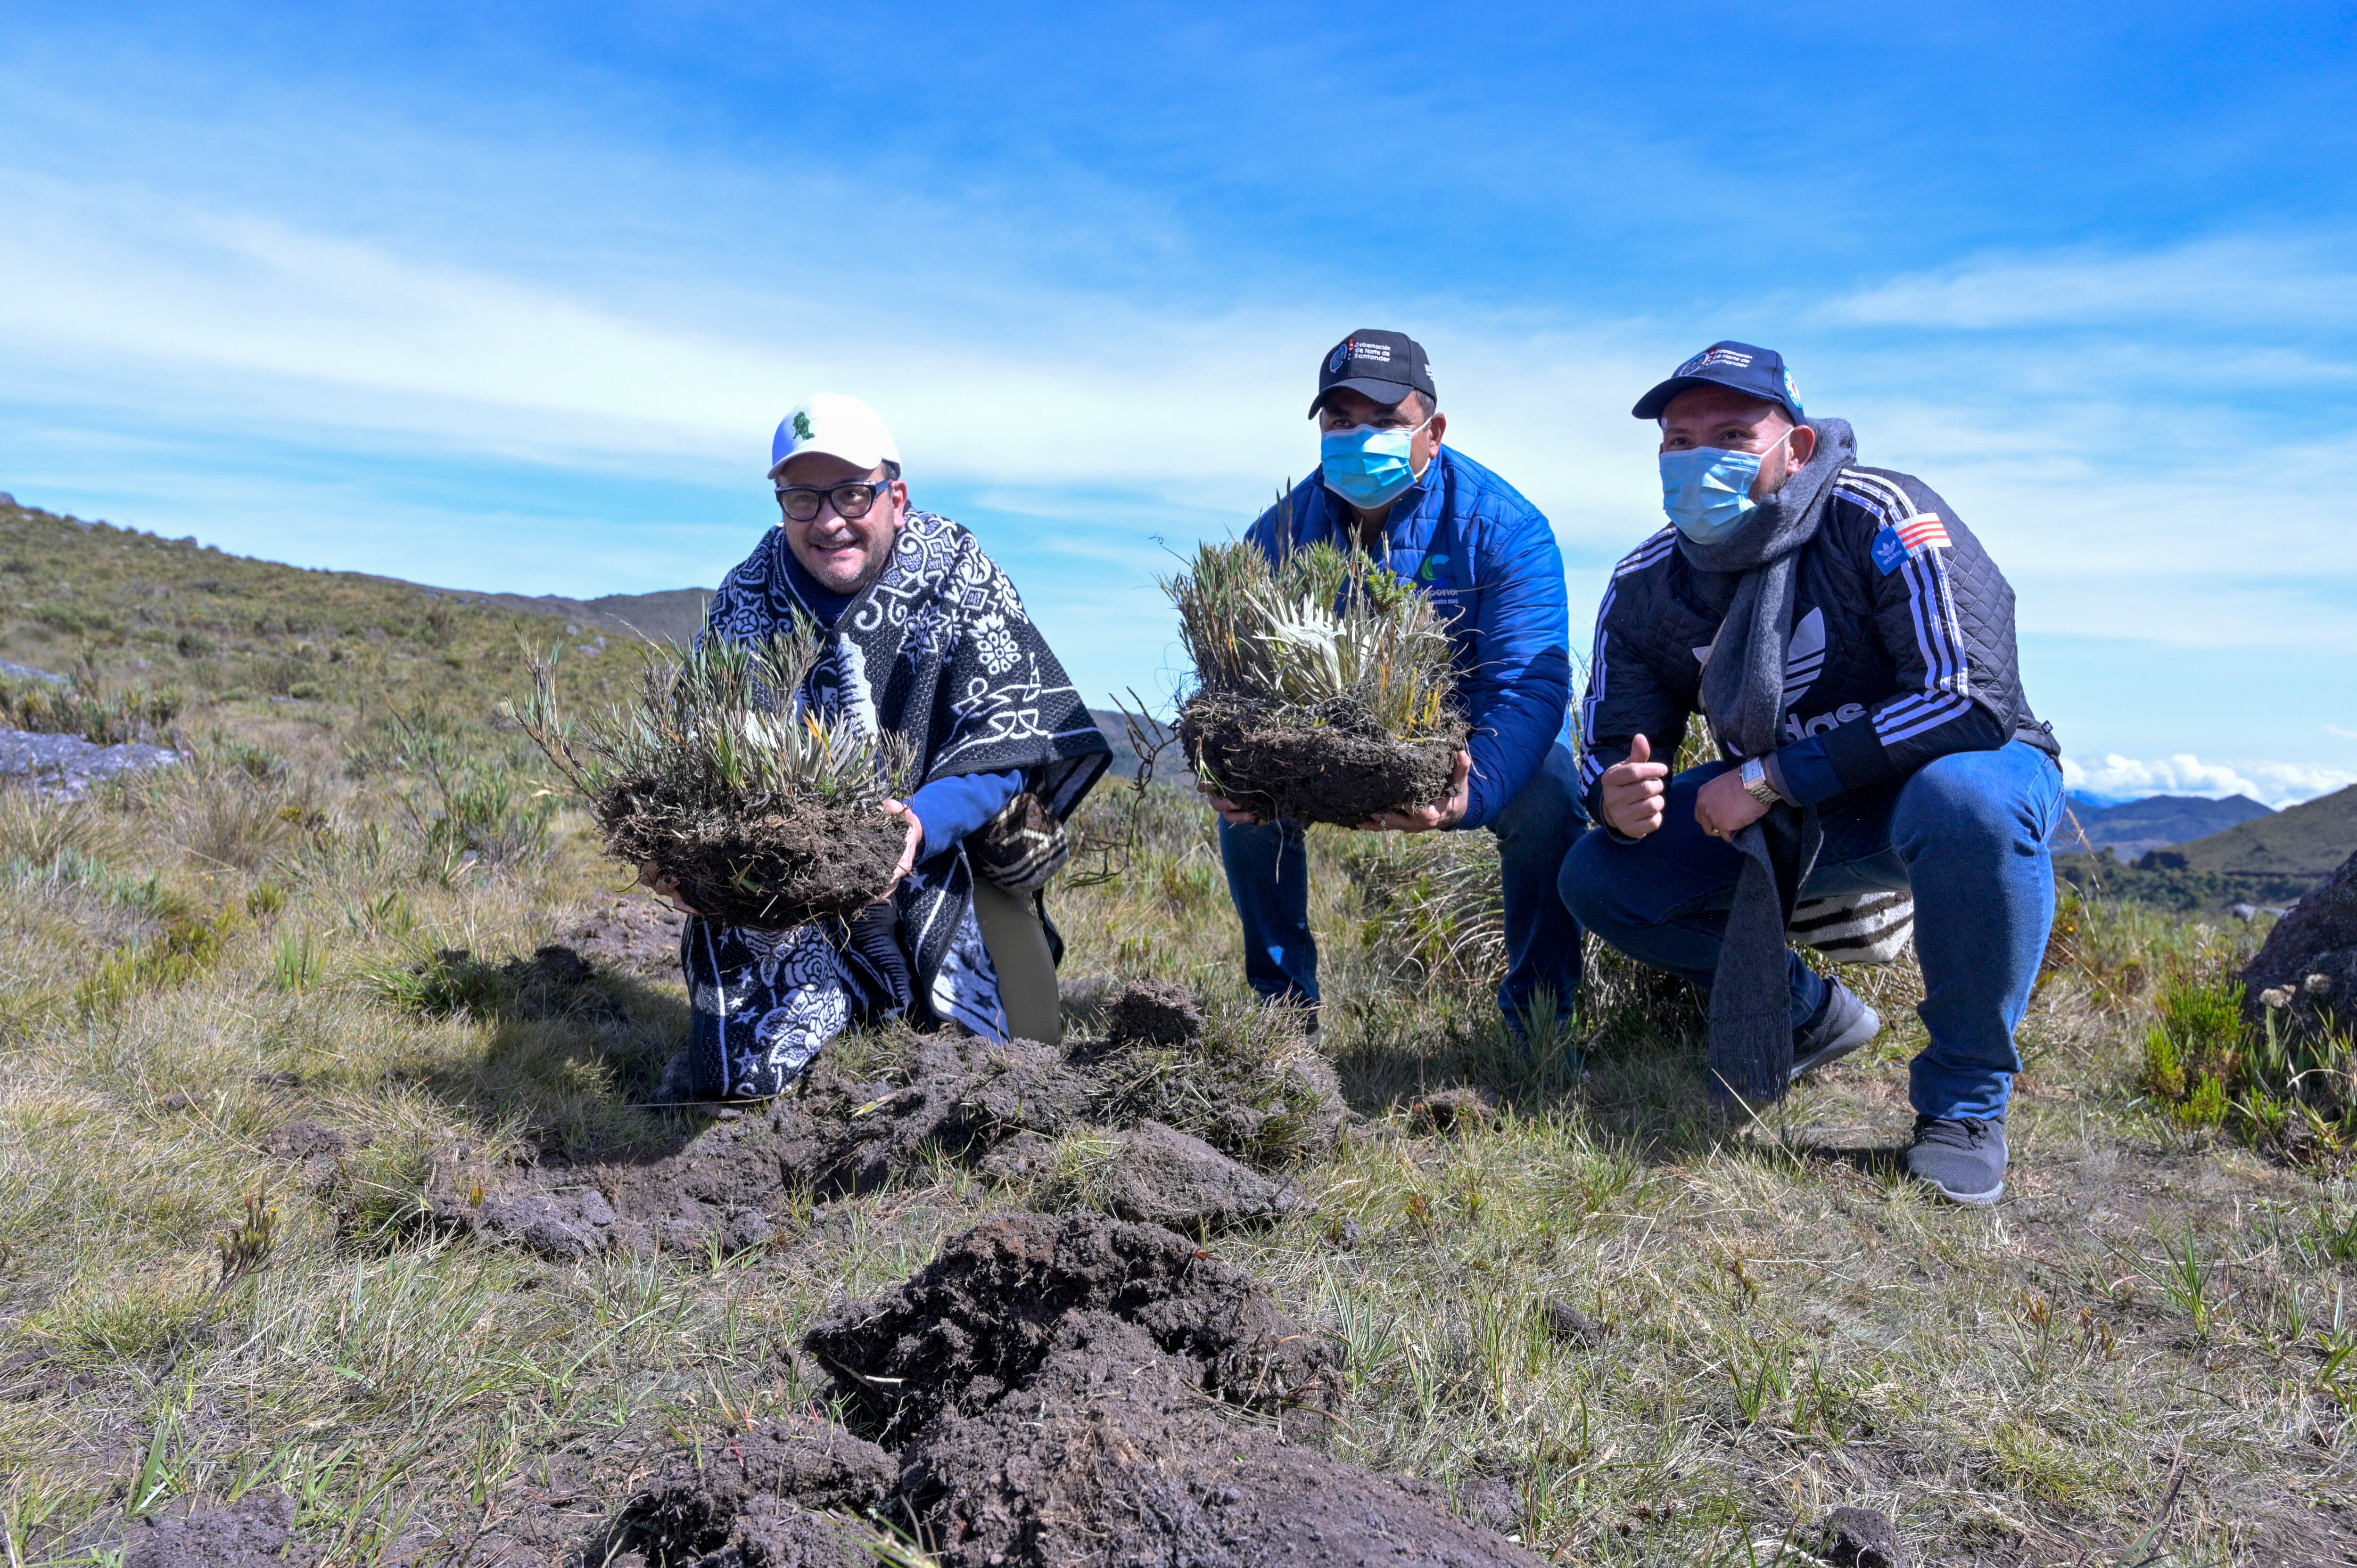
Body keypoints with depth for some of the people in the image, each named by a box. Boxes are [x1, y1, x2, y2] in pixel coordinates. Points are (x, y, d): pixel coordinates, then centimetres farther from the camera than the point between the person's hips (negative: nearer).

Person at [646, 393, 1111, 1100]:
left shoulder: (959, 574, -11)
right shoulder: (746, 600, -4)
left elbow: (1005, 732, -18)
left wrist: (925, 820, -37)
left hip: (952, 848, -1)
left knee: (1026, 1045, -3)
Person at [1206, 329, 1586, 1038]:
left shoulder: (1504, 528, -26)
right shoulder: (1282, 533, -16)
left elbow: (1529, 684, -35)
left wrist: (1471, 792, -57)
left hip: (1479, 730, -2)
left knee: (1546, 801, -31)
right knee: (1247, 798, -20)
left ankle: (1539, 1018, -7)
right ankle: (1282, 1006, 2)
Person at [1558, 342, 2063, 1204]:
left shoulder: (1880, 517, -22)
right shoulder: (1645, 585, -7)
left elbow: (1975, 702, -30)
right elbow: (1611, 748, -3)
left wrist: (1770, 778, -30)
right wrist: (1621, 800, -29)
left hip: (1946, 774, -4)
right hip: (1784, 814, 5)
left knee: (1966, 800, -40)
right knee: (1598, 877, -11)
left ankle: (1964, 1101, -18)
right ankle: (1808, 1015, 11)